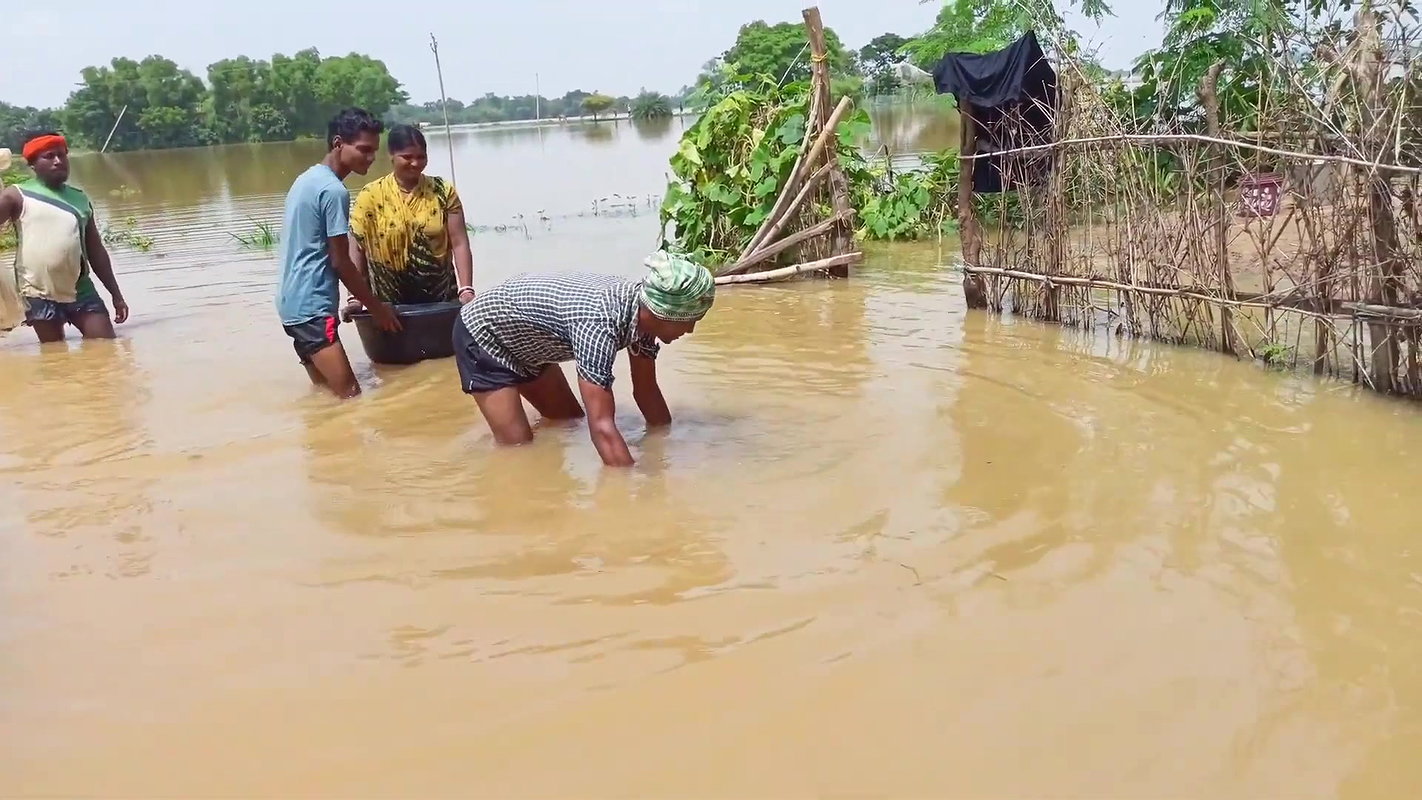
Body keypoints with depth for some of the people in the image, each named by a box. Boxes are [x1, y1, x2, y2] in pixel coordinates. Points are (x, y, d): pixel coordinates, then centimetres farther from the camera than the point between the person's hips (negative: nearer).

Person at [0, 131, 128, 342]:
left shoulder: (80, 198, 12)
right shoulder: (17, 196, 0)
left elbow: (96, 251, 15)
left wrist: (116, 294, 14)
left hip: (81, 291, 3)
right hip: (40, 295, -3)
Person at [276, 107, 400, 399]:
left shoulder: (307, 179, 14)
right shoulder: (334, 191, -16)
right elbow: (340, 262, -13)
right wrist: (376, 307, -2)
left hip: (294, 301, 10)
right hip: (311, 306, -10)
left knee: (326, 391, 15)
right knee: (349, 395, -10)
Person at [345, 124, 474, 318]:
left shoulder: (443, 192, 0)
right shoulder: (370, 196, -3)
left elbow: (459, 243, -4)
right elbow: (357, 249, -5)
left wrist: (466, 289, -16)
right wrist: (355, 297, -15)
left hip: (442, 300, 1)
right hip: (390, 305, -1)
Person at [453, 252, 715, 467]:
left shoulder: (643, 306, -16)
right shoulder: (599, 323, -41)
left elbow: (646, 391, -2)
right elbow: (602, 426, -45)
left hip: (523, 338, 9)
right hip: (482, 333, -9)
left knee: (570, 421, 18)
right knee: (517, 446, -14)